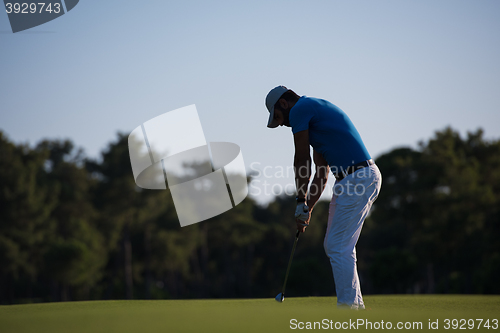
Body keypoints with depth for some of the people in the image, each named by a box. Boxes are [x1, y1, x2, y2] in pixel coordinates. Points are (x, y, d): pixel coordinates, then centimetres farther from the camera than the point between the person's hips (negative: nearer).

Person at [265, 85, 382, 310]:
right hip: (367, 176, 10)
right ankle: (355, 302, 16)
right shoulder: (317, 110, 26)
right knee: (334, 245, 14)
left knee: (338, 247, -6)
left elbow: (302, 162, -2)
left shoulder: (299, 110, -3)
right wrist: (308, 208, 21)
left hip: (356, 179, -10)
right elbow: (321, 173, 25)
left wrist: (301, 202, 7)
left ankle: (347, 304, -4)